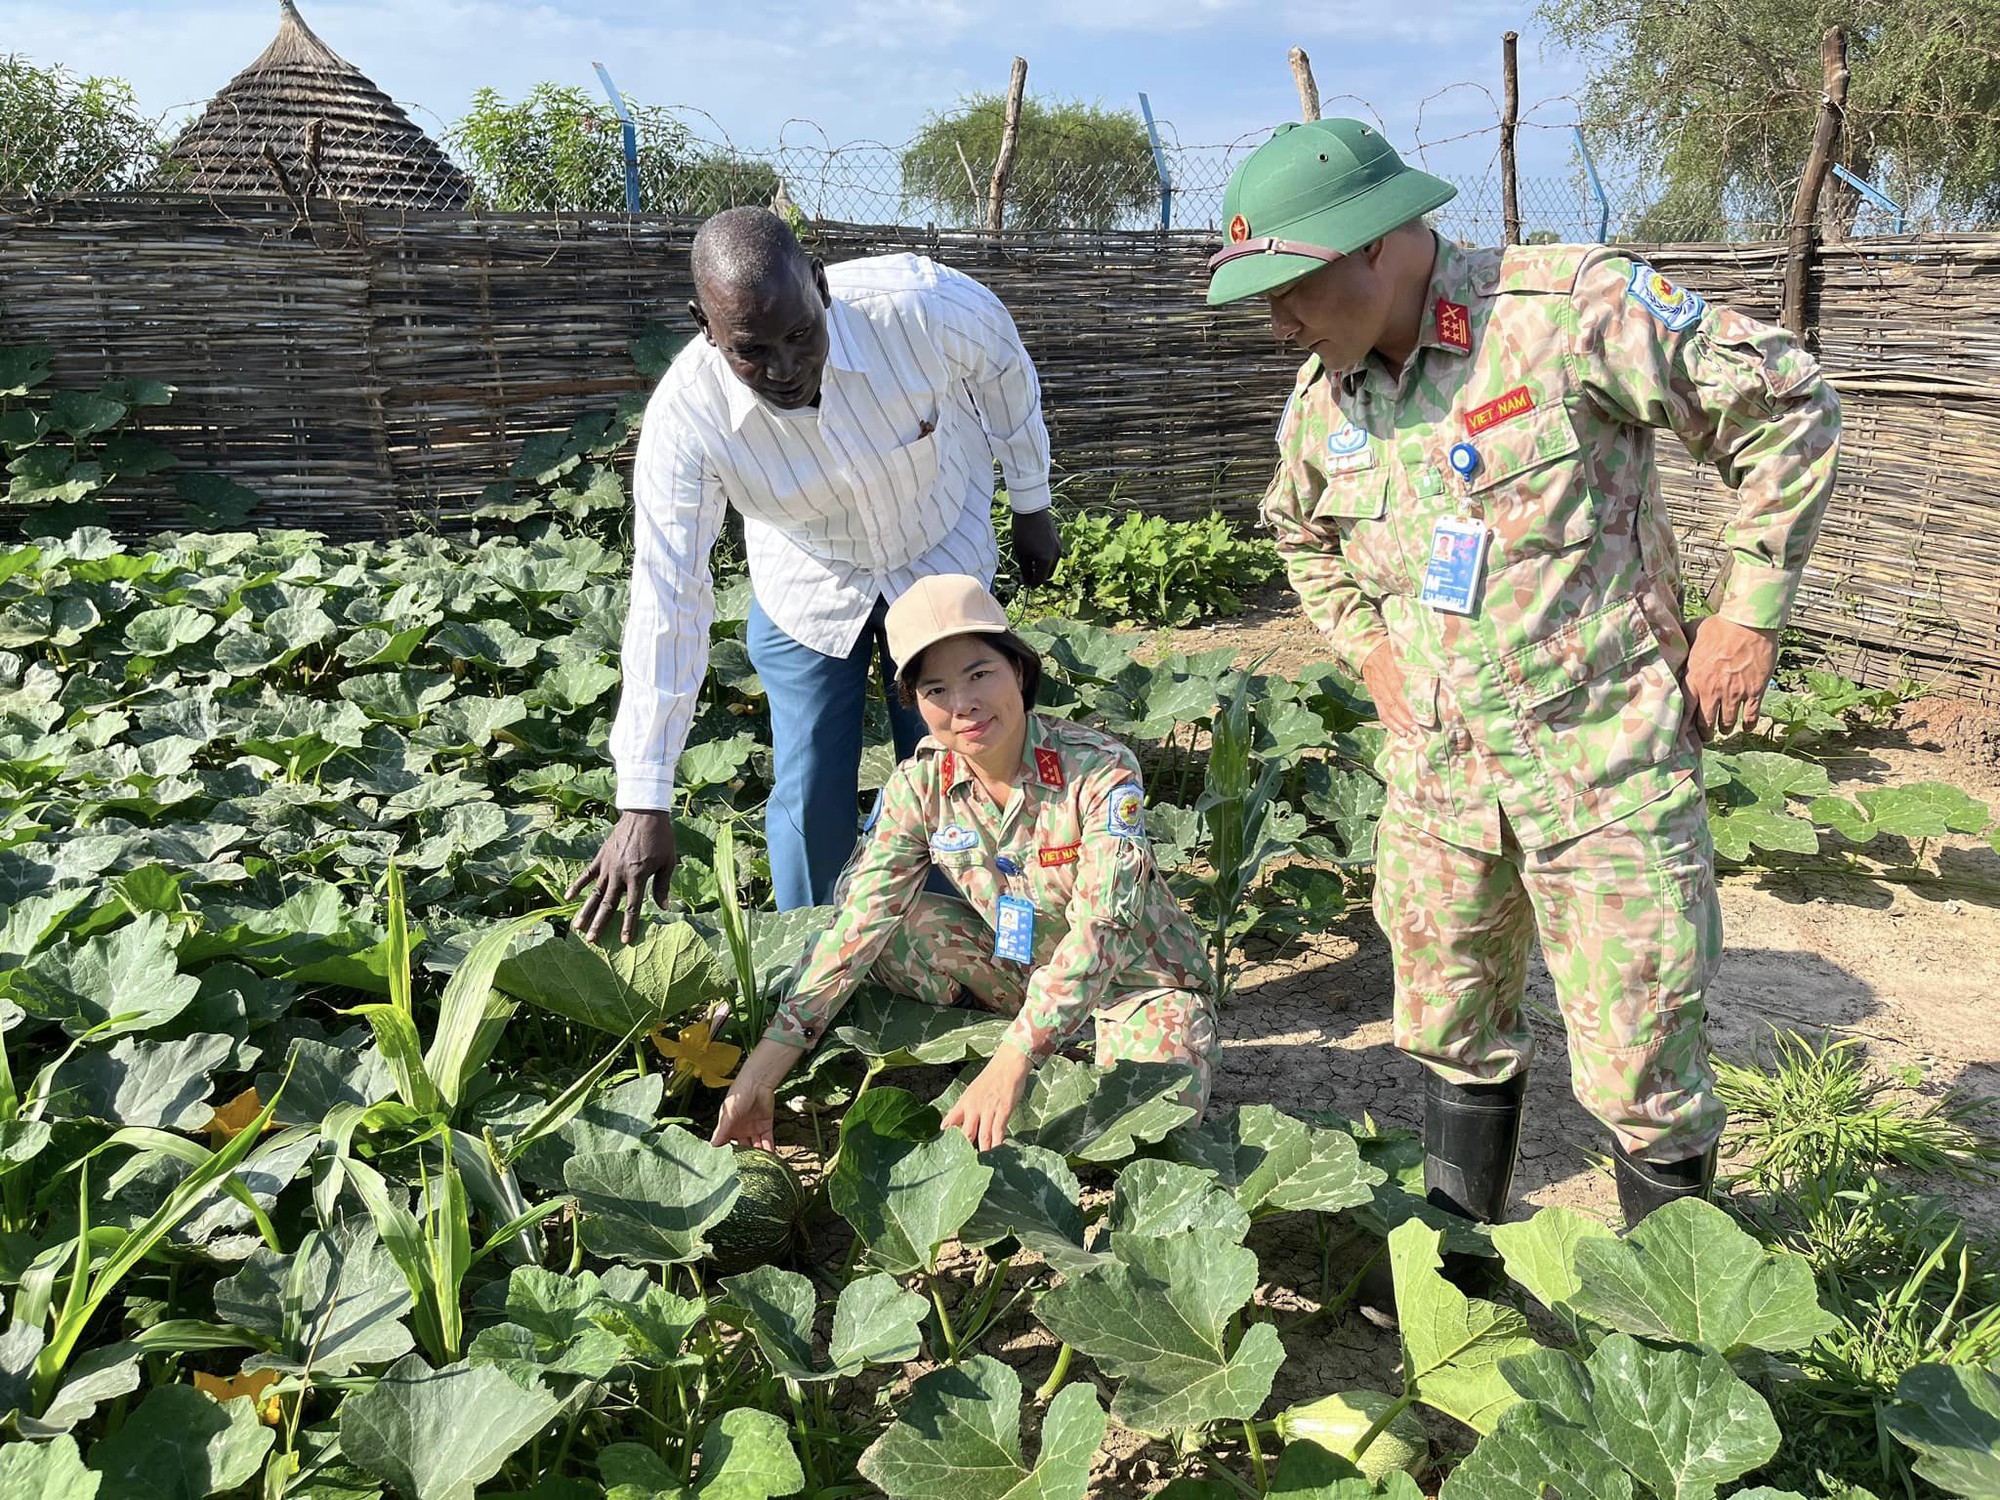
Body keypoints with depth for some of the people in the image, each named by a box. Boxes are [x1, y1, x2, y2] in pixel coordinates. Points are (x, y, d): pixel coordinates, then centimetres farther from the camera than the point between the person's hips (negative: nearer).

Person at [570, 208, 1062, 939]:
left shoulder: (922, 307, -34)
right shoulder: (686, 415, -32)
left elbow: (1004, 372, -10)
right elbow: (667, 600, -29)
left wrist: (1032, 506, 2)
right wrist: (643, 804, -30)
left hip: (943, 558, 0)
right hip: (807, 588, 0)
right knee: (811, 799, 1)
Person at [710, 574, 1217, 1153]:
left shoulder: (1100, 771, -26)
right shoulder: (919, 787, -14)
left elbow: (1100, 929, -35)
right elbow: (855, 925, -18)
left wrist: (1009, 1067, -46)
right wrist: (761, 1072, -27)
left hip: (1140, 977, -3)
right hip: (1021, 968, 3)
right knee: (890, 924, -20)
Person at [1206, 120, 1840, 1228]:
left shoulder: (1570, 308, -16)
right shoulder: (1320, 401, 4)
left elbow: (1787, 405, -8)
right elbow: (1305, 537, 25)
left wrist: (1749, 613, -9)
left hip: (1604, 760, -5)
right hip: (1436, 768, 6)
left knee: (1639, 1064, 2)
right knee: (1451, 1034, 17)